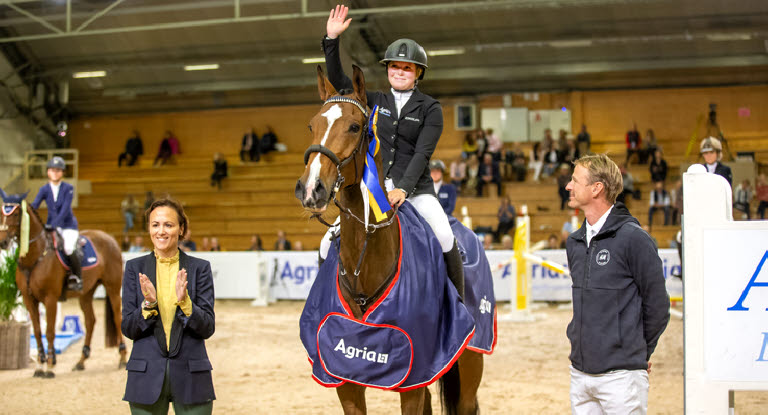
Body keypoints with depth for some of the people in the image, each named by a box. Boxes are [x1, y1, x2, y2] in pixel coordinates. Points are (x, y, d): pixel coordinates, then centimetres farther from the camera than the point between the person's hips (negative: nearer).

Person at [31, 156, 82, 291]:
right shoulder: (44, 189, 3)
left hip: (68, 225, -4)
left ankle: (76, 277, -10)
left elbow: (65, 209, -18)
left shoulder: (68, 188, -8)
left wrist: (53, 225, -29)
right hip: (51, 225, 4)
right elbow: (34, 205, -10)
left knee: (69, 248, -29)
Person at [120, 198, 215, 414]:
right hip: (147, 374, 1)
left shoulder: (200, 268, 2)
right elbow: (128, 329, 1)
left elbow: (207, 328, -2)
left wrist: (184, 302, -18)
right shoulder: (135, 267, 5)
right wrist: (148, 303, -16)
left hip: (191, 375, -1)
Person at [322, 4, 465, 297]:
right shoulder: (377, 102, 12)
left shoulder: (430, 108, 1)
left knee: (445, 237, -25)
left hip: (415, 187, -4)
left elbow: (422, 154, -9)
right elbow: (339, 82, 8)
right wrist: (331, 39, -3)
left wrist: (403, 189, -24)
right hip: (377, 184, 4)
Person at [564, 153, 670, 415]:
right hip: (580, 372, 7)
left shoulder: (633, 238, -10)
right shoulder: (574, 243, 11)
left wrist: (637, 353, 3)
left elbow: (657, 306, -5)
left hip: (621, 374, -6)